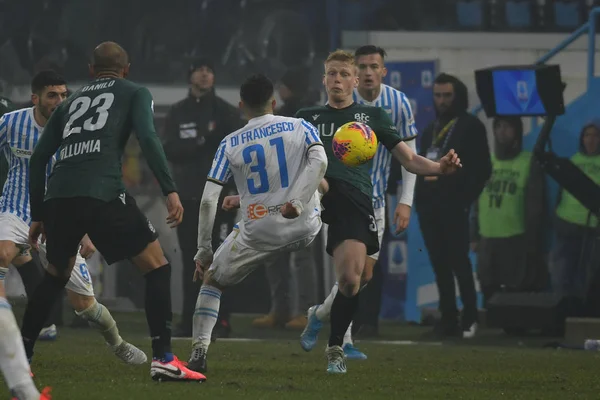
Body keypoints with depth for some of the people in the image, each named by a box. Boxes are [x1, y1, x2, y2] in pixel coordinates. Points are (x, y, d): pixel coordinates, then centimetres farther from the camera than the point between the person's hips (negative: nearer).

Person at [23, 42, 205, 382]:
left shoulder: (71, 102, 29)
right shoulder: (135, 94, 17)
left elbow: (38, 158, 25)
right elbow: (148, 138, -3)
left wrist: (38, 215, 30)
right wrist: (171, 191, -8)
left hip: (59, 195, 5)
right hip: (103, 192, -5)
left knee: (57, 275, 27)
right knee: (157, 266, 4)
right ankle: (163, 358, -7)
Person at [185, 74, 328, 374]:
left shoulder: (230, 144, 3)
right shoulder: (300, 127, 4)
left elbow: (208, 200, -1)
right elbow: (319, 161, -17)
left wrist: (203, 251, 4)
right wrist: (297, 202, -20)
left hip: (259, 235, 0)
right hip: (304, 230, 0)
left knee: (212, 281, 22)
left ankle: (199, 351, 4)